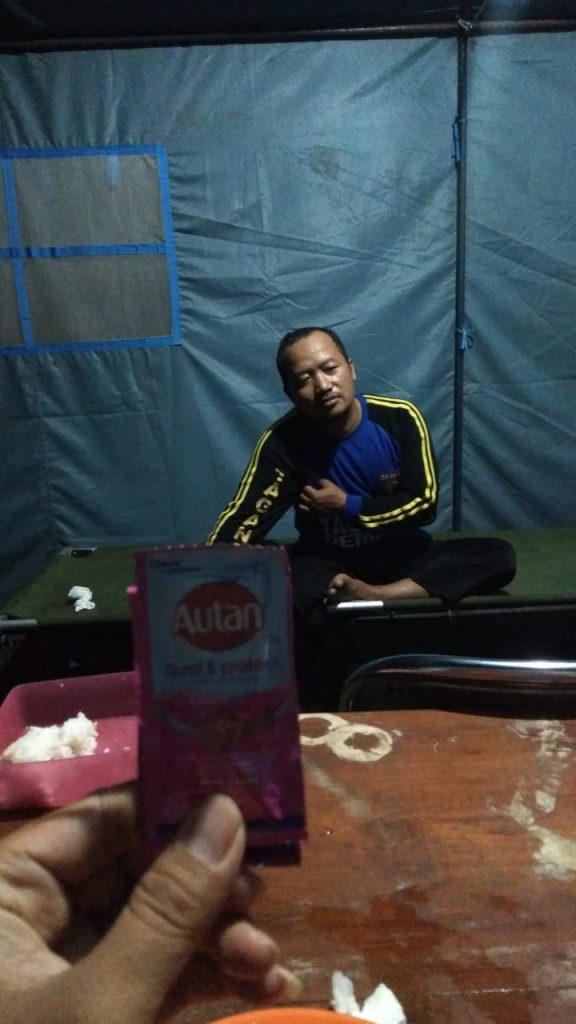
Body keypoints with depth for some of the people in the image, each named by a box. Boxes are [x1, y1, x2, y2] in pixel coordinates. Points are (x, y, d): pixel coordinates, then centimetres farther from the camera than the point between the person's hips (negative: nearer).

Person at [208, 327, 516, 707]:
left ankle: (368, 596, -30)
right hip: (327, 564, -2)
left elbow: (424, 504, -10)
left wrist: (347, 506, -15)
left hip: (403, 556, 2)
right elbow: (241, 522, -22)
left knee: (499, 556, -23)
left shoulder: (400, 418, -14)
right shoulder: (283, 442, -15)